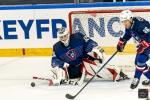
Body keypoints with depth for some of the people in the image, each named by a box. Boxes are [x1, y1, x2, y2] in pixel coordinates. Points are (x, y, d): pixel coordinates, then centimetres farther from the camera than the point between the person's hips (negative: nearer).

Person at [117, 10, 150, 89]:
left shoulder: (140, 24, -31)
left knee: (141, 59, -20)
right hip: (142, 43, 9)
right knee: (138, 62, 6)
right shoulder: (129, 26, -3)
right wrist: (121, 42, 8)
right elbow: (127, 35, 17)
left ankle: (136, 78, -5)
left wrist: (143, 45, -35)